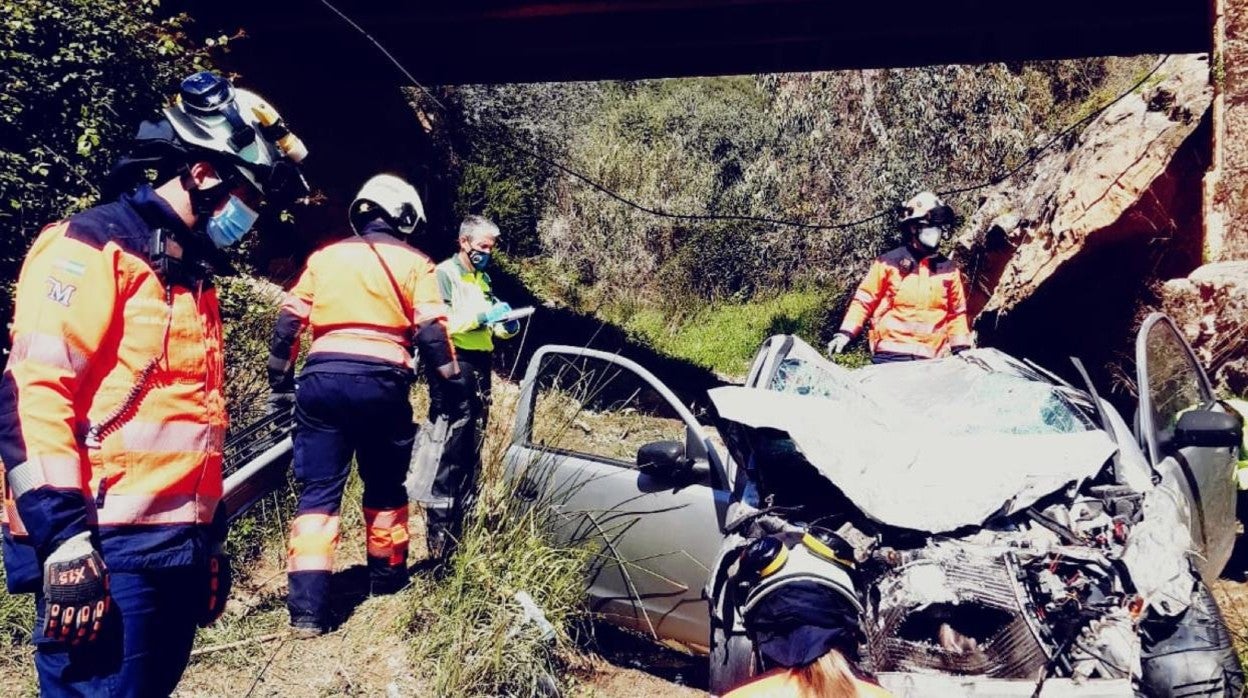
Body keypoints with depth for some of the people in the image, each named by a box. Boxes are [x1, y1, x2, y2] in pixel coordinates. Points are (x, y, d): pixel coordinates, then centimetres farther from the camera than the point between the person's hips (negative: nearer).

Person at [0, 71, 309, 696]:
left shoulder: (191, 278, 21)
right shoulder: (89, 248, -7)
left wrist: (209, 539, 23)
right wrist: (65, 540, -22)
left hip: (176, 548, 9)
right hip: (106, 550, -9)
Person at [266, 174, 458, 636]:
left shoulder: (325, 256, 17)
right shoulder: (413, 263, 8)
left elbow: (287, 325, 13)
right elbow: (431, 332, -2)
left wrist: (279, 386, 19)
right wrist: (452, 384, 5)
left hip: (322, 378, 2)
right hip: (382, 382, -2)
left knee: (318, 491, 3)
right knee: (385, 487, 18)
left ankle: (307, 608, -5)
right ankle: (387, 576, 34)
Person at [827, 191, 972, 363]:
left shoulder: (949, 269, 12)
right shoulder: (888, 263, 2)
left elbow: (957, 313, 18)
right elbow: (864, 301, 5)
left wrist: (962, 348, 8)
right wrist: (845, 333, -6)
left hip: (931, 359, 3)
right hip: (890, 355, -3)